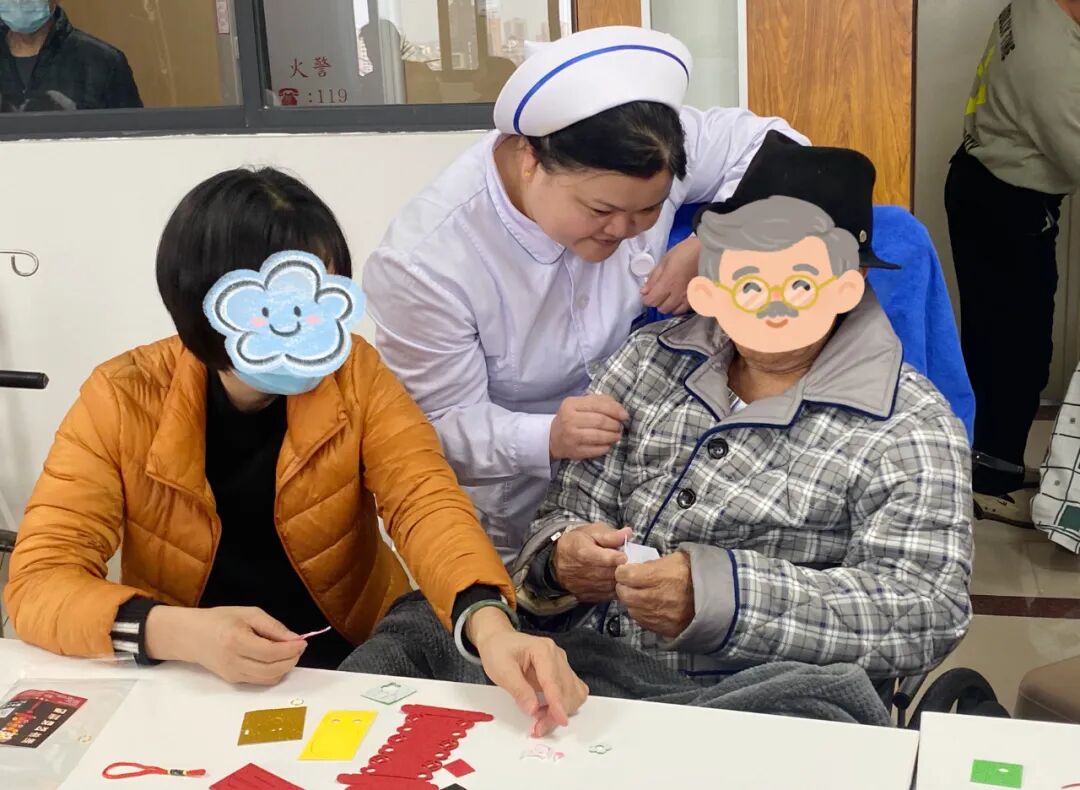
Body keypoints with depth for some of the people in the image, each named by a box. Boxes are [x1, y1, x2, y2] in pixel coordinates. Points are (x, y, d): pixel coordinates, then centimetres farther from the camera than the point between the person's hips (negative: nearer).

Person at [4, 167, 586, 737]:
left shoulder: (354, 374, -10)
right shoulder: (124, 400, -14)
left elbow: (426, 501, -20)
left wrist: (488, 623, -41)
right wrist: (177, 632, -37)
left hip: (350, 661, 2)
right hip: (187, 682, -1)